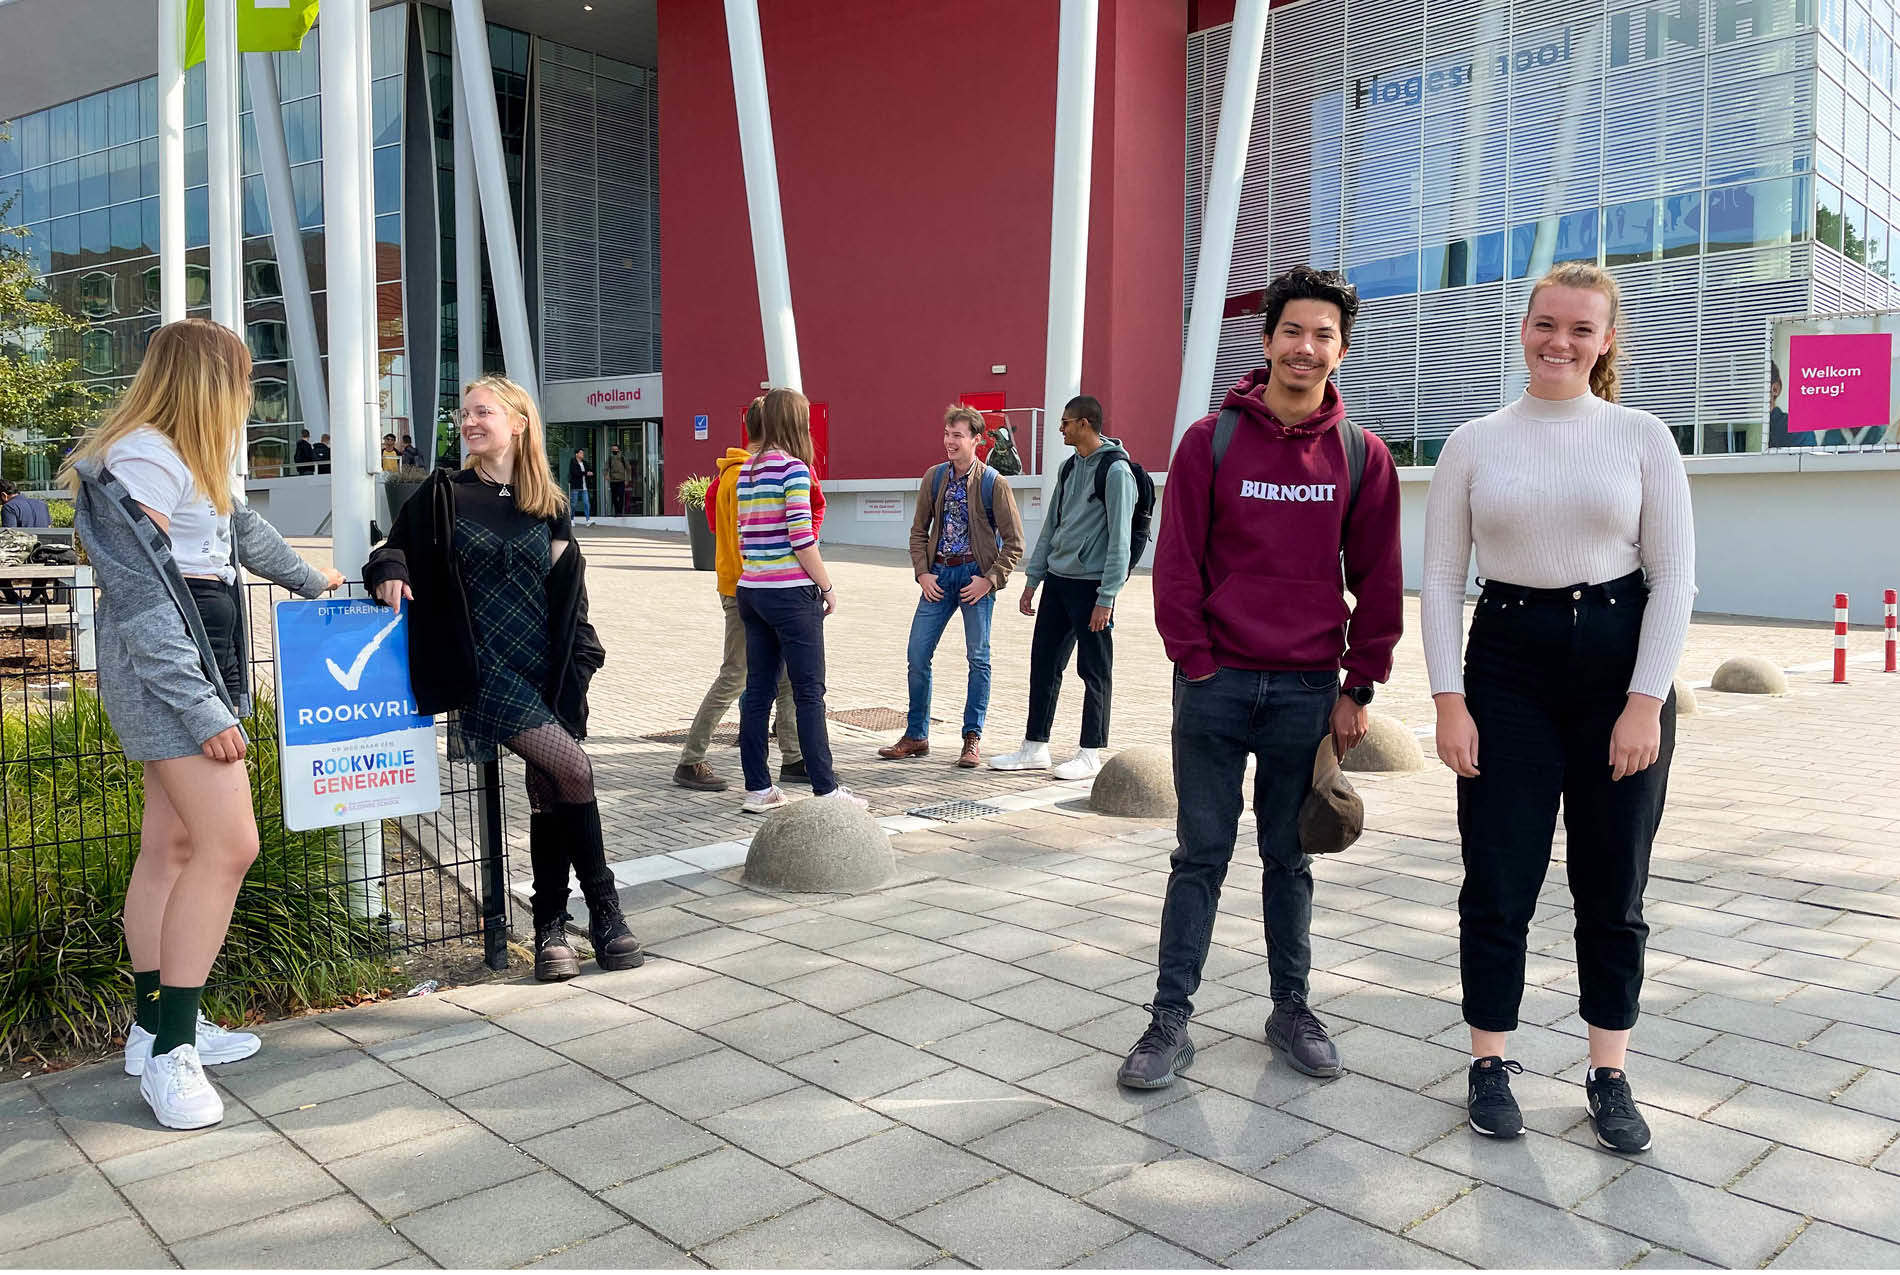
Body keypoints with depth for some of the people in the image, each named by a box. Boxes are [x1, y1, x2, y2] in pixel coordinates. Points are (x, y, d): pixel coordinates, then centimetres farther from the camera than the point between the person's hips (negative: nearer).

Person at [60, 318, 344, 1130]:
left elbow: (242, 527, 36)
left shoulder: (189, 460, 17)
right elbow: (139, 598, -20)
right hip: (166, 670, -10)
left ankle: (157, 1025, 18)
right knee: (230, 844, -14)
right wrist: (201, 708, -22)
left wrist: (309, 581, 51)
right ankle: (169, 1051, -7)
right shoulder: (143, 459, -15)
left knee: (173, 844, 10)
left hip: (200, 660, 10)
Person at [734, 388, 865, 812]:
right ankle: (826, 789, 3)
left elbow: (744, 533, 14)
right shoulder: (793, 468, -12)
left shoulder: (747, 469, 11)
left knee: (758, 690, 9)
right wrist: (827, 588, -7)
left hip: (750, 589, 8)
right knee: (809, 693, -1)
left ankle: (758, 789, 14)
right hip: (790, 591, -7)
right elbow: (802, 539, -16)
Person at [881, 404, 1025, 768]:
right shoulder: (934, 477, 6)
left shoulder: (994, 484, -7)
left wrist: (990, 579, -12)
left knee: (978, 657, 1)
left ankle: (972, 738, 12)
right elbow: (919, 530, 12)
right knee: (917, 654, 2)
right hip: (938, 575, 4)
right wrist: (922, 573, 1)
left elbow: (1013, 541, -5)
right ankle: (916, 736, 15)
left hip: (975, 575, -4)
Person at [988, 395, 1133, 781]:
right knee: (1044, 663, 10)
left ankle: (1091, 753, 11)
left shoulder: (1115, 469, -11)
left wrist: (1106, 597, -18)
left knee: (1095, 671, 2)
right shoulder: (1071, 467, 15)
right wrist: (1032, 580, 17)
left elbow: (1119, 539, -15)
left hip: (1091, 585, -8)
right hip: (1058, 580, 8)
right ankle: (1035, 748, 19)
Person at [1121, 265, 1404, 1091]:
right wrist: (1197, 662, -7)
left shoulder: (1362, 456, 4)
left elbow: (1378, 581, 5)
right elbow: (1177, 563, -1)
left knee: (1290, 858, 13)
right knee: (1201, 854, 5)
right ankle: (1171, 1021, 13)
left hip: (1309, 690, 2)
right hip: (1216, 684, -1)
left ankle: (1291, 1010, 26)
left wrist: (1358, 688, 2)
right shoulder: (1210, 440, -1)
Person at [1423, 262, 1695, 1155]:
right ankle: (1489, 1064, 19)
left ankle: (1608, 1074, 23)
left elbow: (1673, 575, -1)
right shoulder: (1474, 444, 3)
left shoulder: (1642, 437, 2)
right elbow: (1440, 579, 2)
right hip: (1507, 665, 0)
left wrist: (1646, 702, -9)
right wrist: (1448, 700, -6)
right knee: (1497, 883, 2)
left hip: (1621, 662, 0)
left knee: (1613, 888, 8)